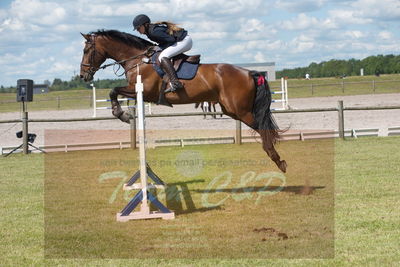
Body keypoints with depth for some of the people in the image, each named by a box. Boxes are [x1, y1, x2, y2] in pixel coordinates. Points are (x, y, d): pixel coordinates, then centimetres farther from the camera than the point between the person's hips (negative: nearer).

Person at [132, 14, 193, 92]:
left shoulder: (154, 31, -20)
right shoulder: (150, 31, 10)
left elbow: (171, 40, -22)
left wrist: (160, 47, -12)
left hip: (184, 41, -11)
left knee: (162, 57, -24)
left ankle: (175, 82, -35)